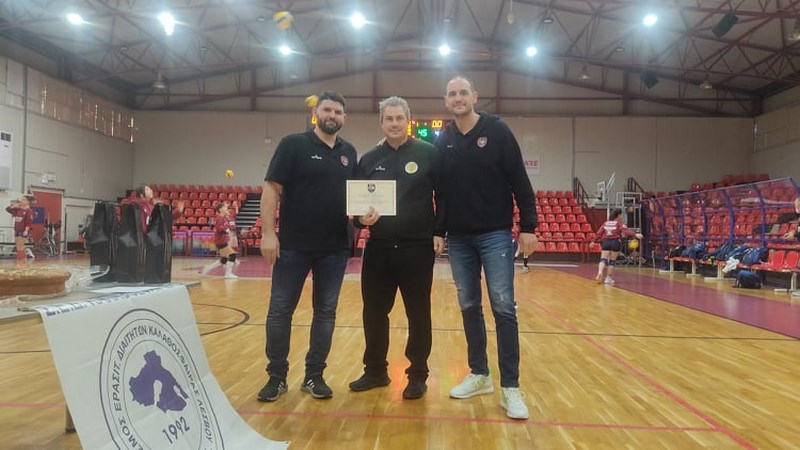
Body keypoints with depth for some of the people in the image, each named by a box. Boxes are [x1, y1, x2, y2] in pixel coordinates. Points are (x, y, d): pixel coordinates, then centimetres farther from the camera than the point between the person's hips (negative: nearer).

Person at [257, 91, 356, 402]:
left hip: (335, 248, 4)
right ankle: (276, 376, 19)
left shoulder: (349, 153, 9)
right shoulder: (293, 145, -4)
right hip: (293, 246, -4)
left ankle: (314, 375, 23)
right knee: (280, 311, 3)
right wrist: (268, 233, -15)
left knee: (326, 312, 9)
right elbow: (271, 189, -8)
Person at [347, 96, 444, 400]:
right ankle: (375, 371, 27)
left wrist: (440, 232, -7)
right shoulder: (369, 159, 9)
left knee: (418, 315, 6)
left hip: (417, 248, -3)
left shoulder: (428, 154, 0)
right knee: (374, 313, 10)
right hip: (378, 248, 3)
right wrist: (362, 219, -11)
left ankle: (418, 375, 20)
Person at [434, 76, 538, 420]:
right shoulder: (442, 141, 7)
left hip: (495, 234, -4)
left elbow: (520, 182, -5)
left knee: (503, 307, -5)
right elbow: (439, 191, 11)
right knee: (469, 308, 10)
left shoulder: (497, 131, -3)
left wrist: (528, 226, -10)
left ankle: (510, 387, 3)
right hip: (458, 239, 4)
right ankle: (479, 375, 24)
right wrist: (437, 231, 7)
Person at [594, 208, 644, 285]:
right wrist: (635, 234, -28)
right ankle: (608, 278, 14)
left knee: (603, 259, -3)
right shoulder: (619, 223, 1)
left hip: (606, 242, 3)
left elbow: (598, 233, 15)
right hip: (615, 242, -3)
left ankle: (600, 273, -30)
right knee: (612, 261, 9)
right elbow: (626, 230, -17)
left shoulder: (606, 223, 14)